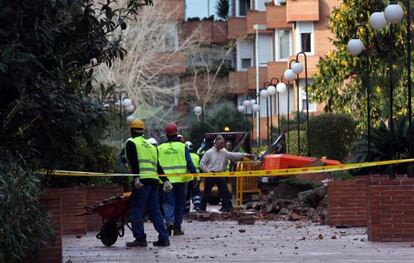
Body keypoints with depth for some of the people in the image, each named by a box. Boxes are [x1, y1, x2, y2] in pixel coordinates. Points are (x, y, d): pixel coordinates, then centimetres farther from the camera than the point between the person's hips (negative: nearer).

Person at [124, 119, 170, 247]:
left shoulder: (131, 143, 4)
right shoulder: (150, 145, 25)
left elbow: (134, 162, -11)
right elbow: (158, 165, 22)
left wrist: (136, 178, -20)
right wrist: (165, 180, 19)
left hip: (142, 180, -7)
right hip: (154, 180, 7)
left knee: (137, 210, -3)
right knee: (155, 210, 9)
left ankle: (140, 238, -8)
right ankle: (163, 238, 5)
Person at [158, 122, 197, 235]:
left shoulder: (160, 148, 5)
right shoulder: (182, 146, 1)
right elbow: (189, 162, -6)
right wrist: (194, 175, -7)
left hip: (166, 180, 0)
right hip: (181, 179, 0)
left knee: (168, 202, 3)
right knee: (179, 203, 8)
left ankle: (169, 221, -22)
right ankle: (177, 227, 11)